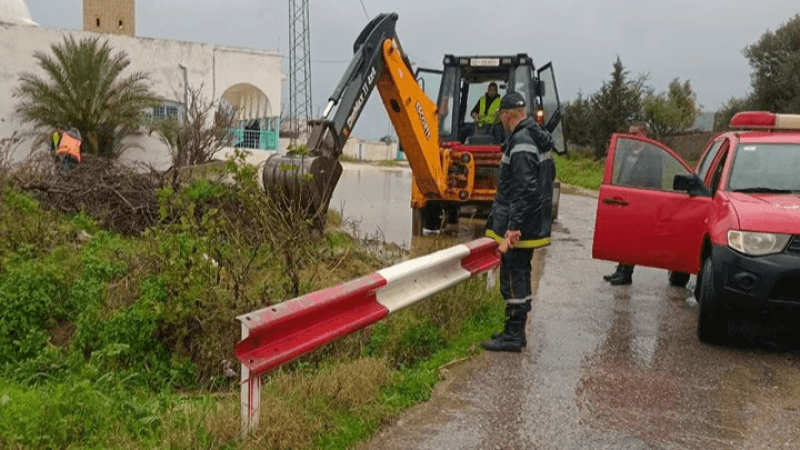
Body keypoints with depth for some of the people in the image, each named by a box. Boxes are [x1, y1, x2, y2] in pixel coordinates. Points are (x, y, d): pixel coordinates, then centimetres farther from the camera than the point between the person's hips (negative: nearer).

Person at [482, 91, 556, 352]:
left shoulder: (521, 144, -19)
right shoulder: (537, 139, 14)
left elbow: (526, 190, -25)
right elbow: (549, 175, 22)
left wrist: (514, 225, -25)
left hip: (517, 227, -10)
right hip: (531, 223, 10)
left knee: (514, 277, -4)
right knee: (519, 275, 16)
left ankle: (513, 336, 3)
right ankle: (515, 332, 25)